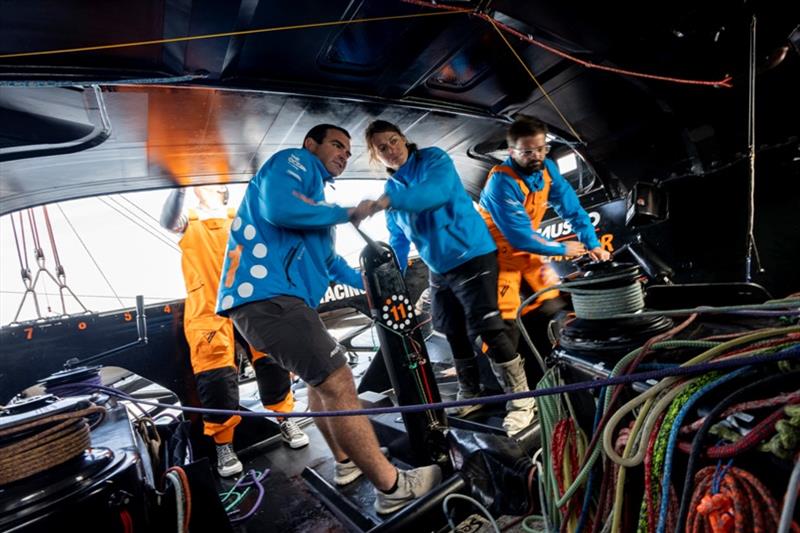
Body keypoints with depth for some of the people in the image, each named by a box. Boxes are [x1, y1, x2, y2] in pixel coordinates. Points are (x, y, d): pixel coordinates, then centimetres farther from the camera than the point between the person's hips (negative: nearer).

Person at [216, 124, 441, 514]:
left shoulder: (314, 188, 29)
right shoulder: (292, 161, 2)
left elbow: (324, 257, 35)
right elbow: (279, 208, -21)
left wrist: (367, 283, 34)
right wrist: (348, 212, -8)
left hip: (275, 296, 11)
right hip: (268, 292, -11)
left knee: (320, 380, 22)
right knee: (338, 383, -10)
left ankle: (346, 462, 38)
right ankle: (391, 487, 3)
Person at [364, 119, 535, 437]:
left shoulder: (434, 160, -9)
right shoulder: (391, 189, 9)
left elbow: (439, 191, -32)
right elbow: (398, 241, 15)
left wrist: (386, 202, -41)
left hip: (473, 256, -6)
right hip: (439, 269, 7)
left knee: (488, 329, -10)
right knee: (456, 334, 15)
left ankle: (520, 399, 7)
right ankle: (469, 394, 34)